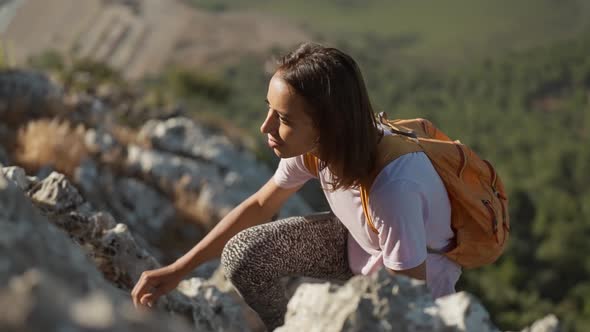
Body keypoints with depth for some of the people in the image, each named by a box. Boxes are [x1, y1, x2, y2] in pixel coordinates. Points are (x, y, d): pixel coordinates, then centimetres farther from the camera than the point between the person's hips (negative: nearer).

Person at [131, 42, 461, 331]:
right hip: (357, 243, 5)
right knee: (242, 254, -11)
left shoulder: (392, 191, -41)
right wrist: (178, 270, -3)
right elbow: (260, 205, -2)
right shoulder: (312, 144, -21)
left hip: (418, 279, -5)